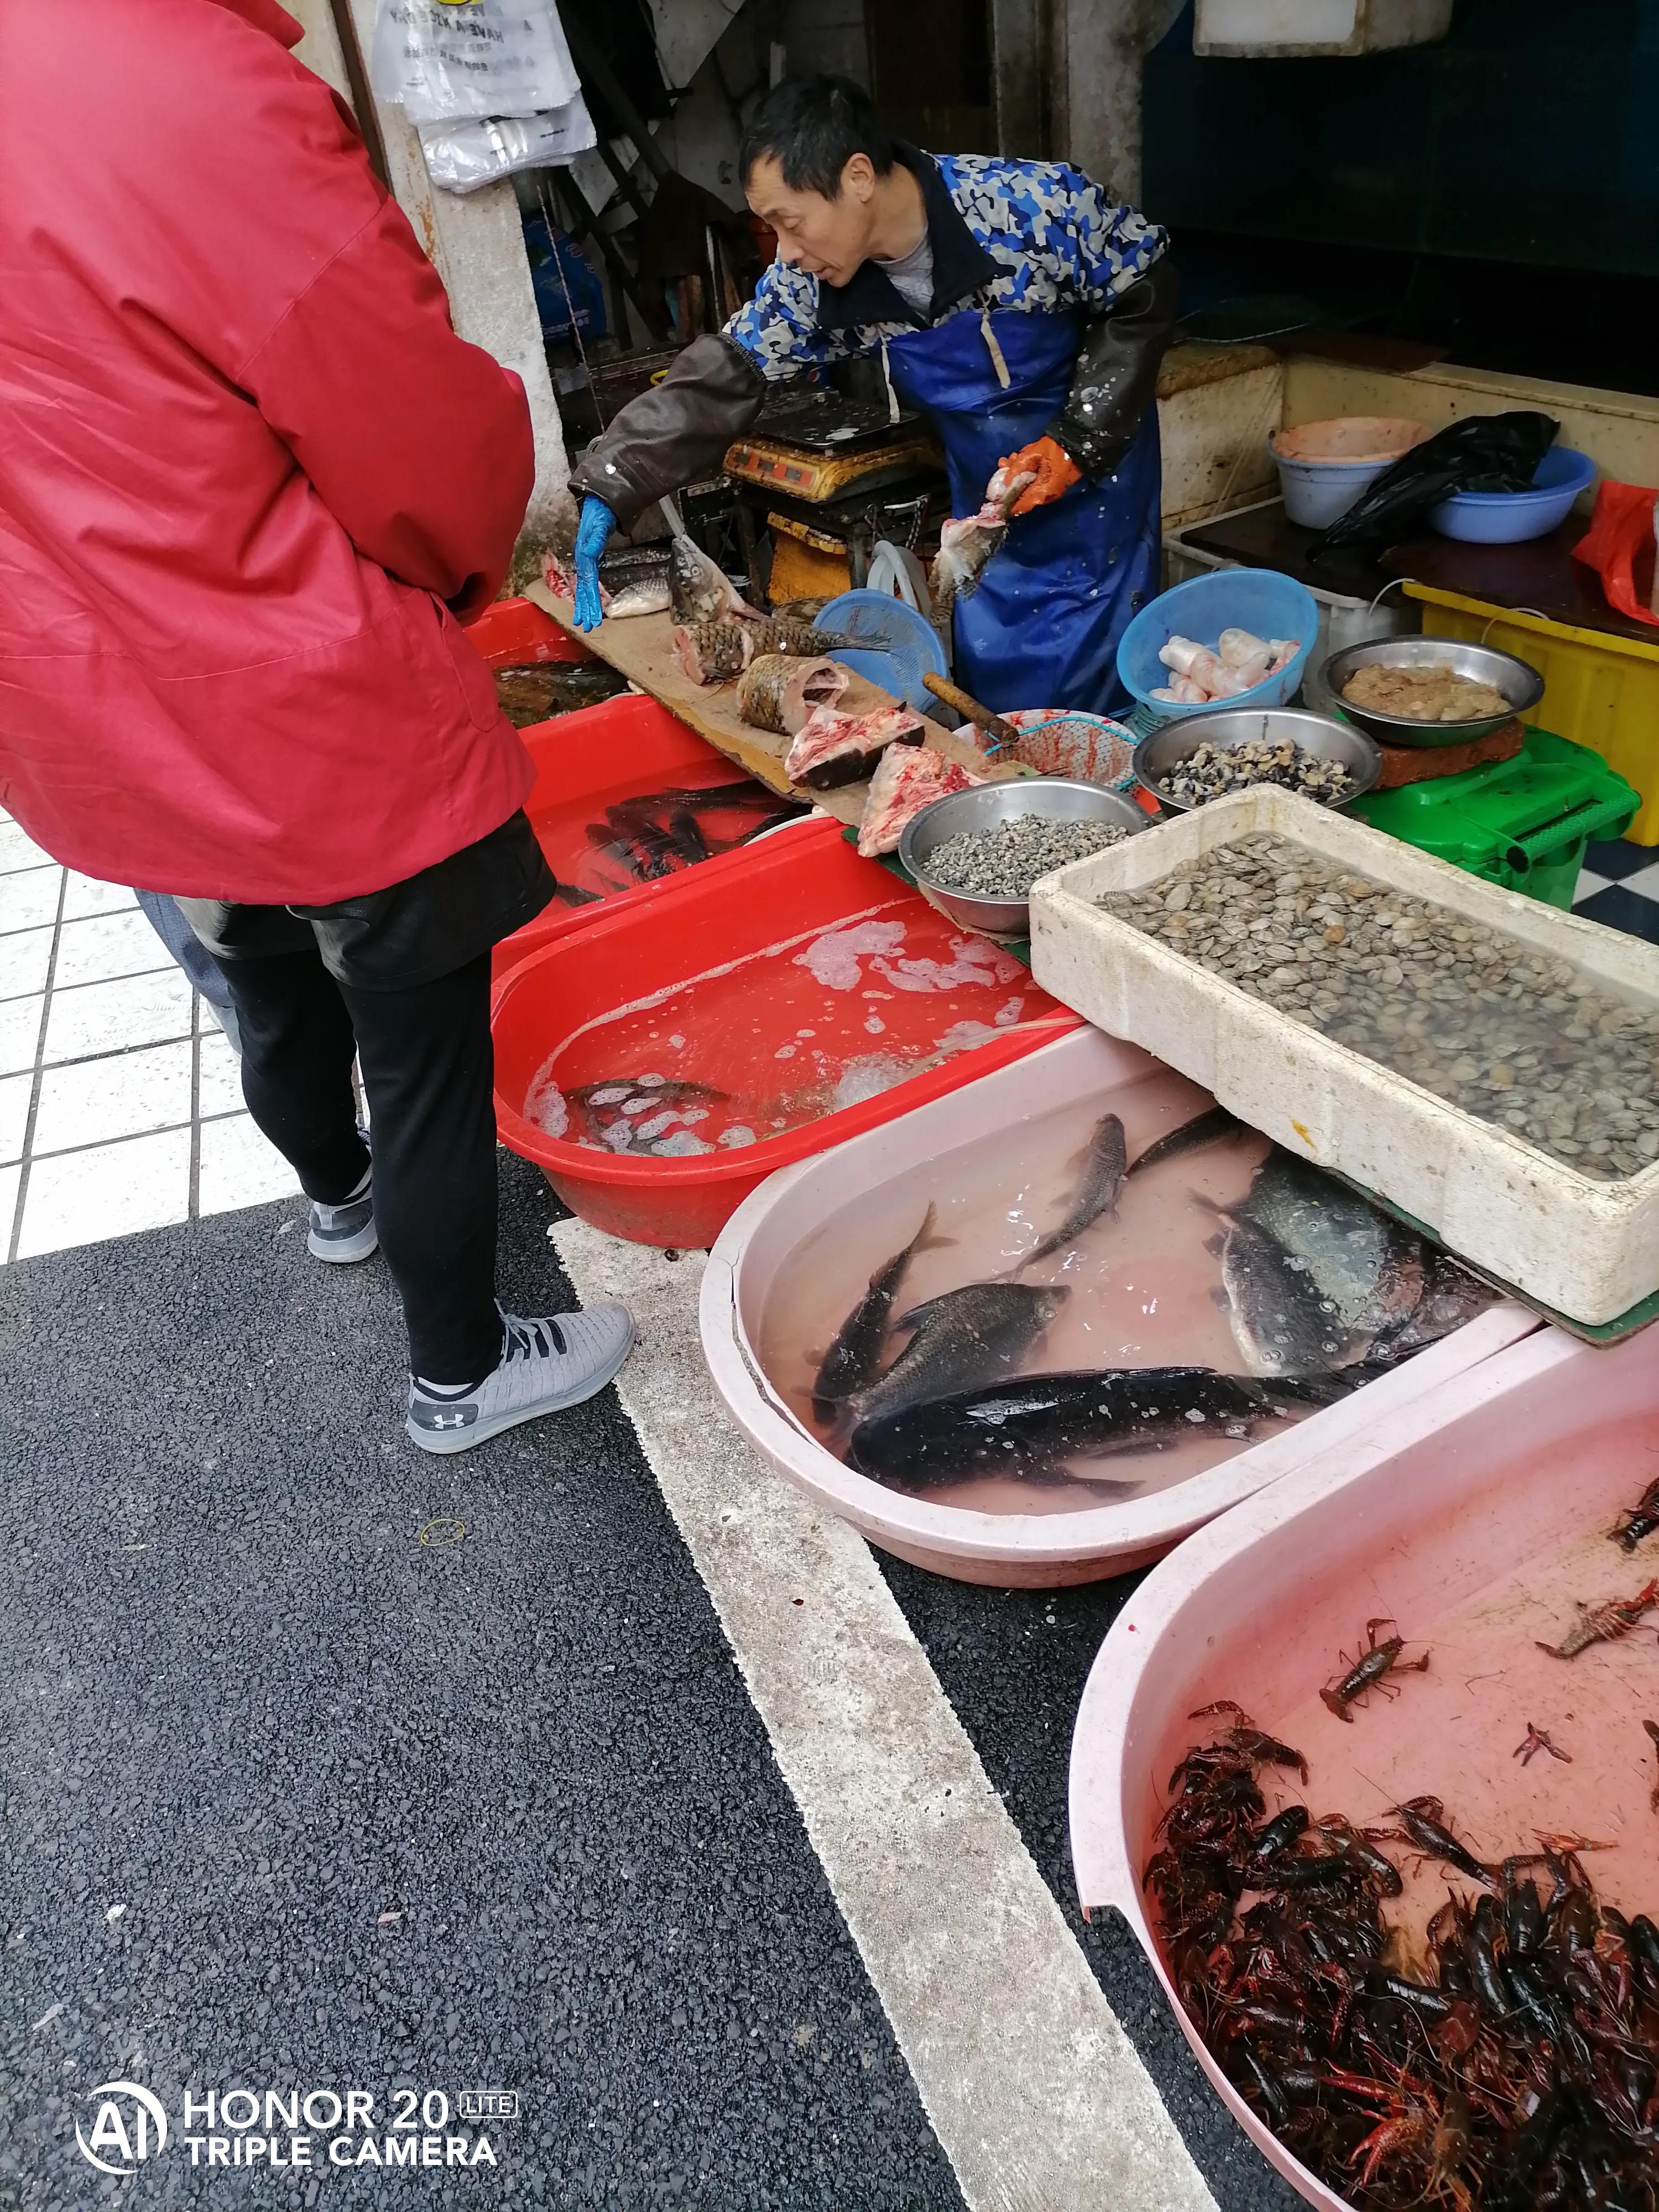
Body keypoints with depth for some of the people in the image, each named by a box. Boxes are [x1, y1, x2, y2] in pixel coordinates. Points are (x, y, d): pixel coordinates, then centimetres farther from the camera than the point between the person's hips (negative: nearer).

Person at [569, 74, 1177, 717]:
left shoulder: (1036, 206, -28)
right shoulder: (810, 281, -16)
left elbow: (1144, 296, -15)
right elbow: (724, 377, -12)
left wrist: (1078, 441, -22)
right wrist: (605, 491, -21)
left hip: (1095, 459, -4)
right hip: (985, 487, 4)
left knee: (1098, 684, -1)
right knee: (993, 678, 10)